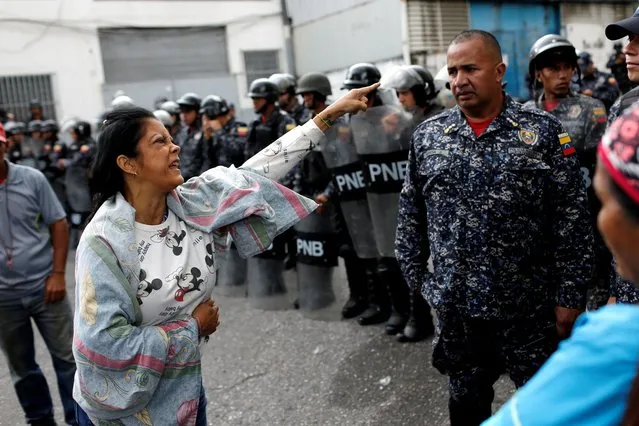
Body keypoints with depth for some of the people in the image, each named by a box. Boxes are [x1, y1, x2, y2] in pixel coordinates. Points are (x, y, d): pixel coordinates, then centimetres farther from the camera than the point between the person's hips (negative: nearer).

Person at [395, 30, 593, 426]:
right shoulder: (427, 136, 2)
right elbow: (411, 215, 7)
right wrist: (416, 277, 6)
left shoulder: (543, 131, -6)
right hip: (455, 305, 3)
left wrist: (570, 296, -8)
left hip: (529, 305, -2)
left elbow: (572, 219, -7)